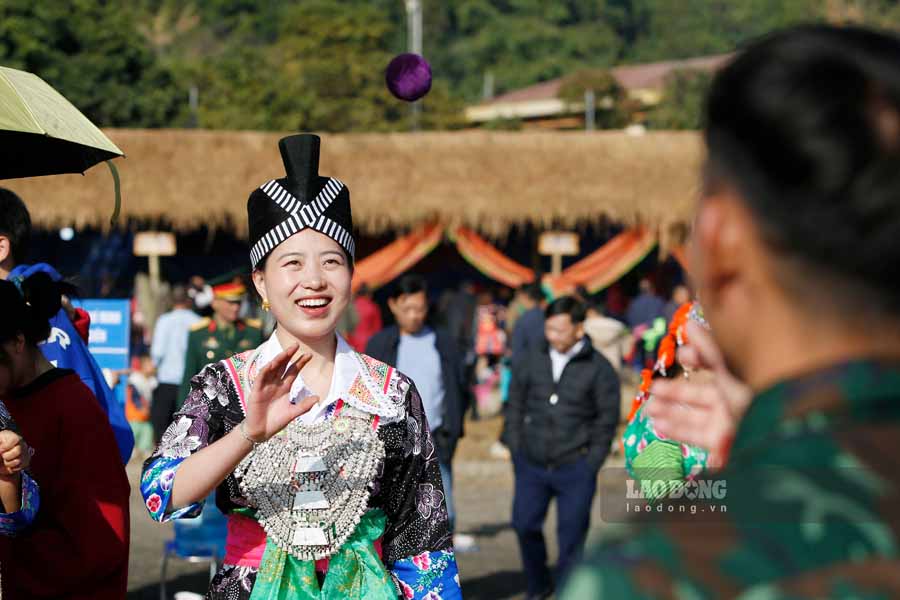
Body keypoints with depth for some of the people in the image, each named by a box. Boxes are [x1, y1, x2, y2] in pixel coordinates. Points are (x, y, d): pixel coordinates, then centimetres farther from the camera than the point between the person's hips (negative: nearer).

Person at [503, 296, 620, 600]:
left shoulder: (599, 368, -4)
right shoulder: (531, 362, 4)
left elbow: (607, 419, -1)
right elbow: (514, 407, 12)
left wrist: (590, 464, -5)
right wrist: (516, 452, 6)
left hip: (575, 469, -3)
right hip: (531, 466, 3)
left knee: (571, 535, 0)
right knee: (525, 525, 3)